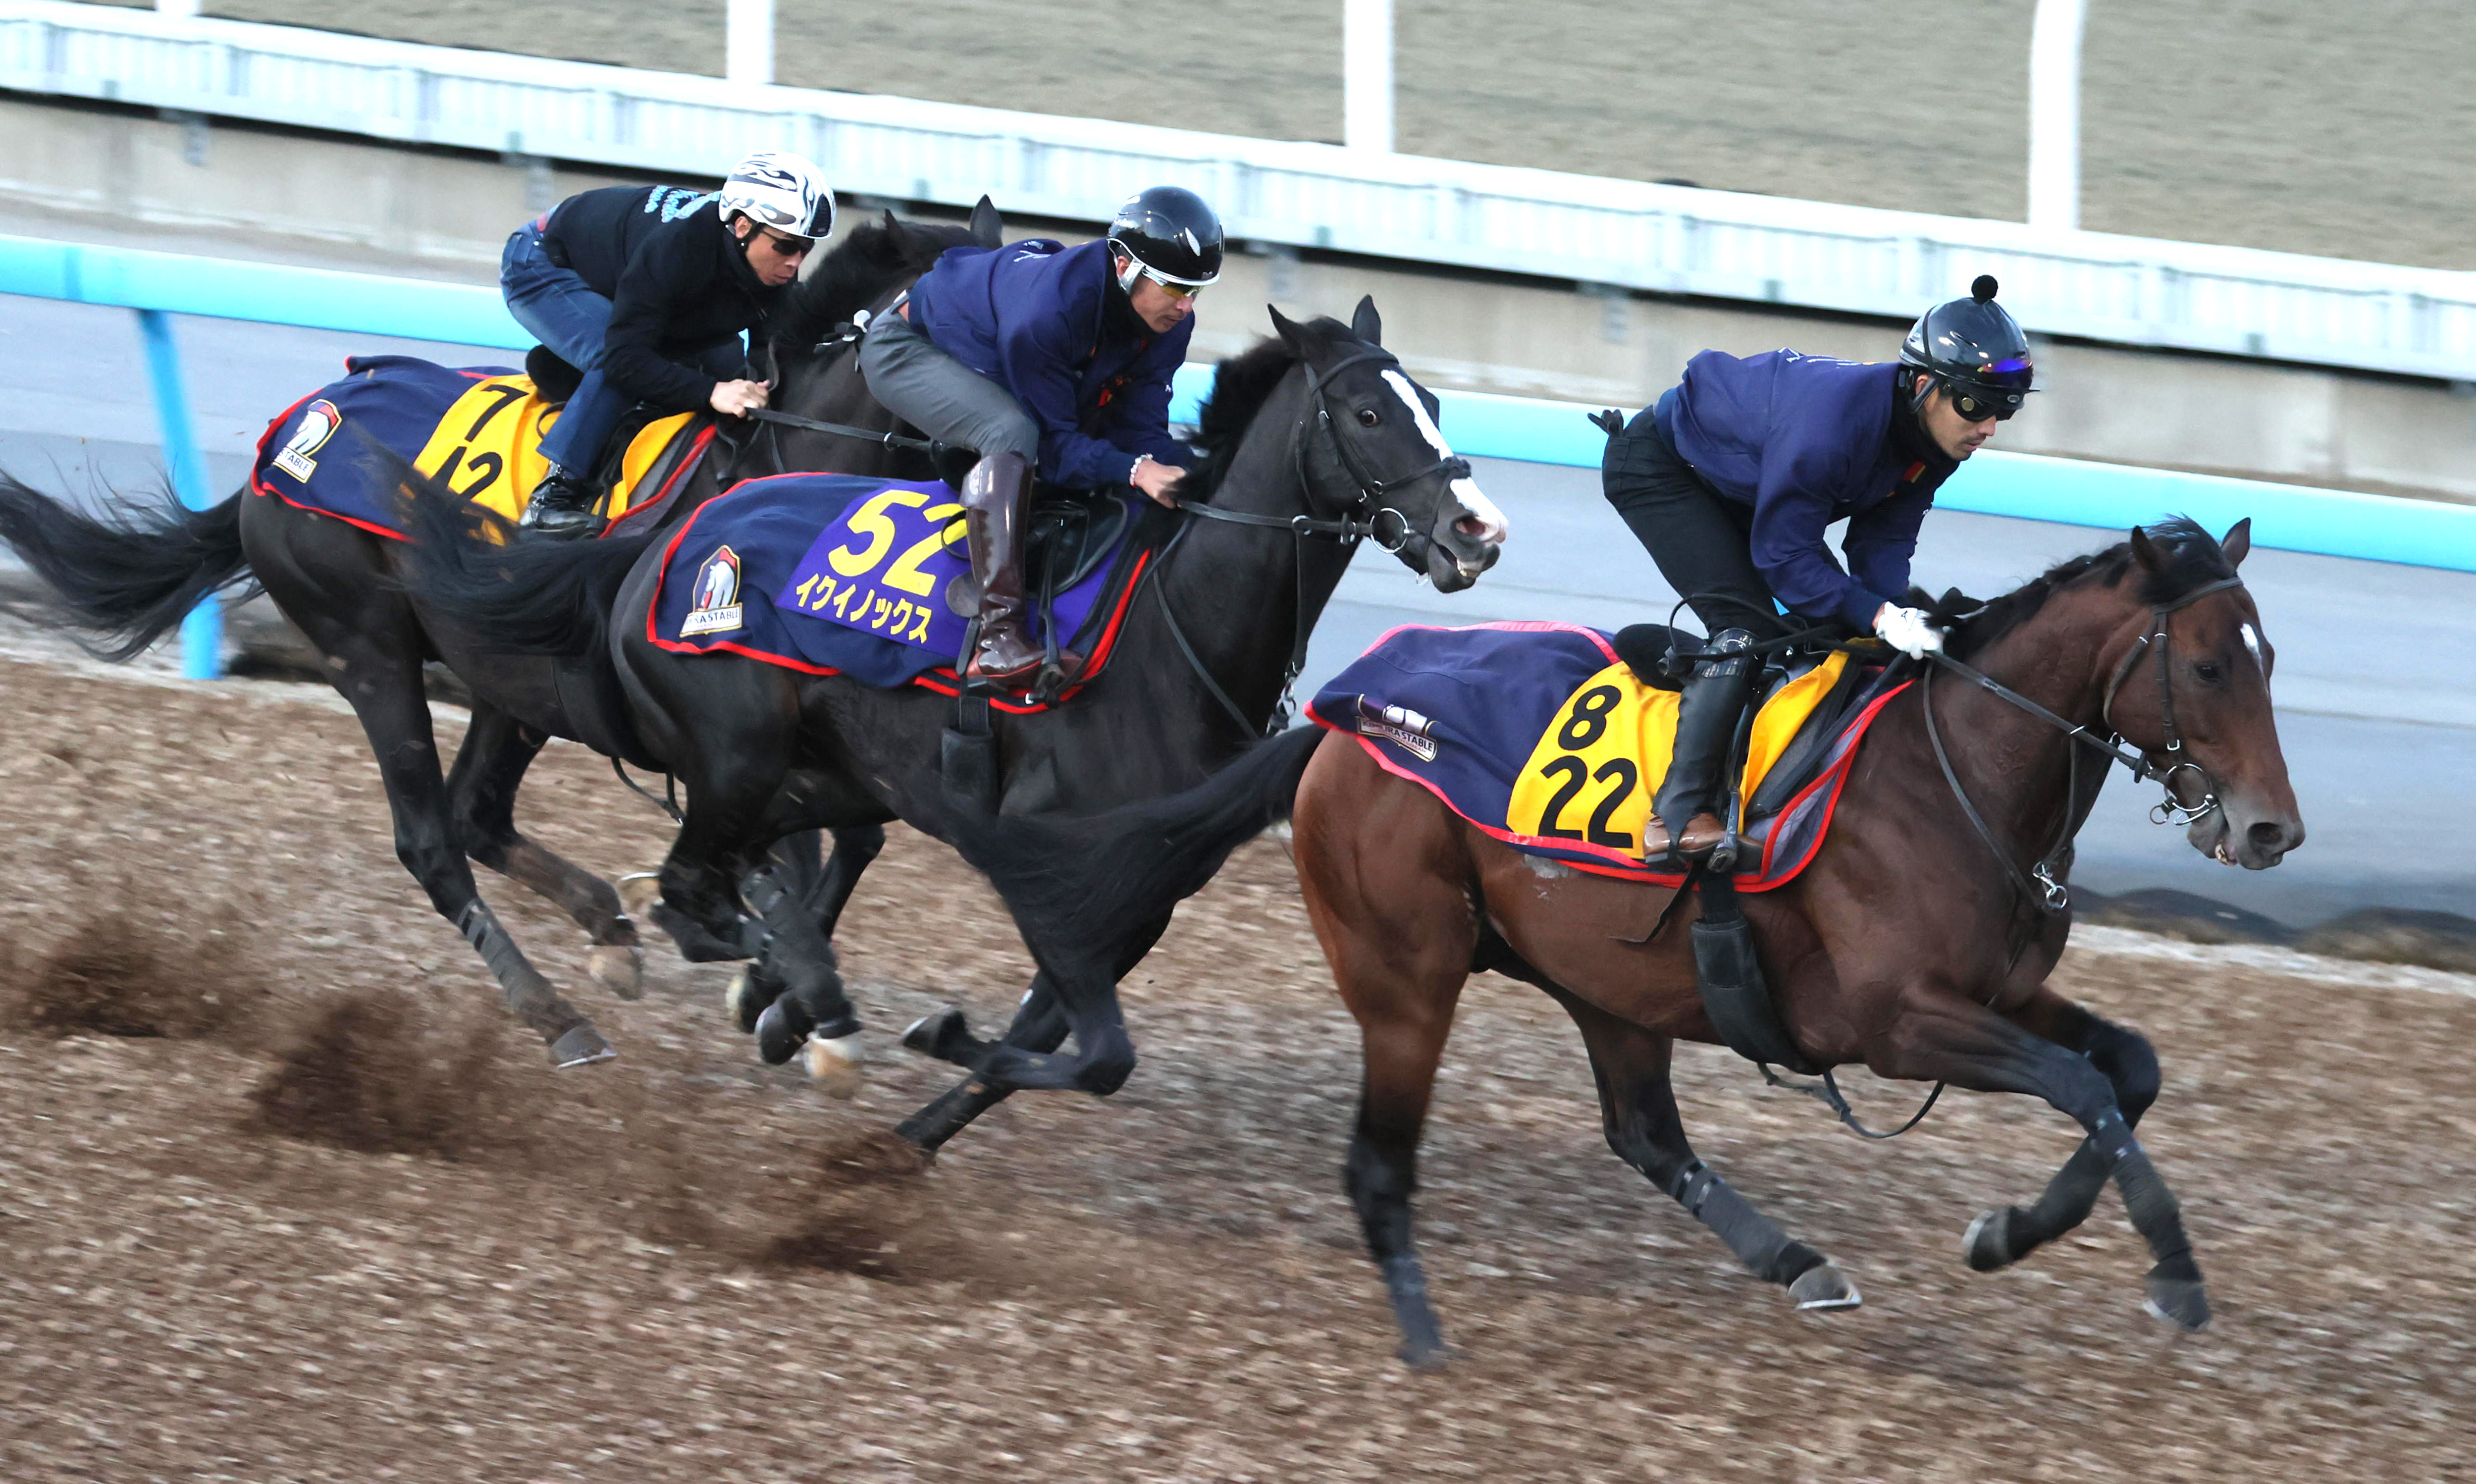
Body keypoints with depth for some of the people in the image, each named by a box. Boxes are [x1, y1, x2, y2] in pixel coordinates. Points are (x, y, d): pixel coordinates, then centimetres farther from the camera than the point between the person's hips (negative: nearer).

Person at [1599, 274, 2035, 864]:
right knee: (1747, 627, -22)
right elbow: (1783, 555, -36)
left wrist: (1900, 619, -30)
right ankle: (1682, 812, -23)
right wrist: (1879, 616, -44)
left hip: (1735, 494, 9)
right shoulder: (1835, 417, -41)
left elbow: (1883, 541, -12)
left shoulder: (1939, 436, -15)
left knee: (1832, 624, 3)